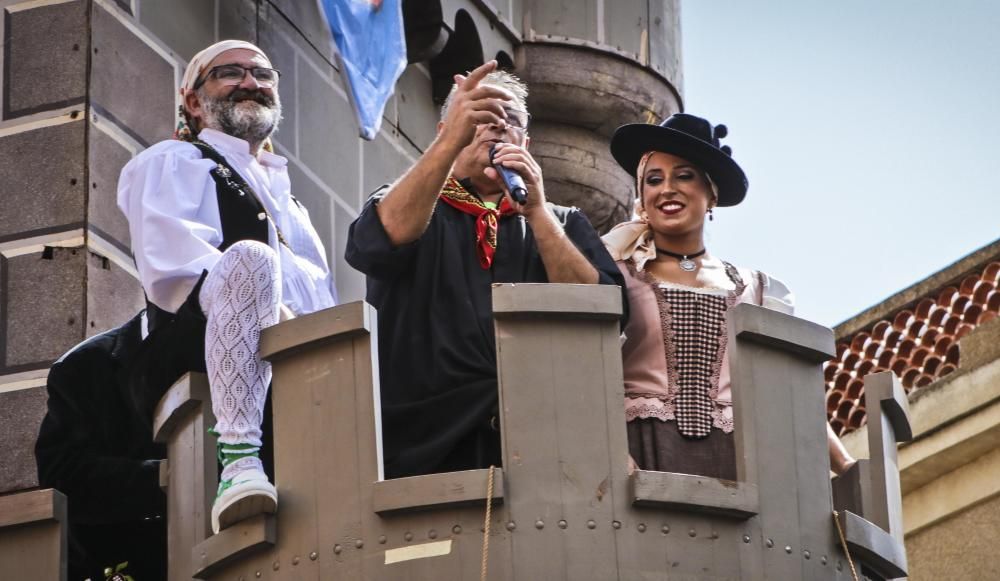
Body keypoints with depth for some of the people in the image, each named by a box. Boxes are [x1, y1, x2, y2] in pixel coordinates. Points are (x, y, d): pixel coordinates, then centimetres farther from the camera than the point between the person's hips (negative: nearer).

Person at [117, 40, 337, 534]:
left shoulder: (287, 200, 37)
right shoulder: (171, 163, 17)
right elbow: (170, 266, -3)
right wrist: (271, 311, -16)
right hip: (193, 345, -6)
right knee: (250, 255, -35)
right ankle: (239, 464, -46)